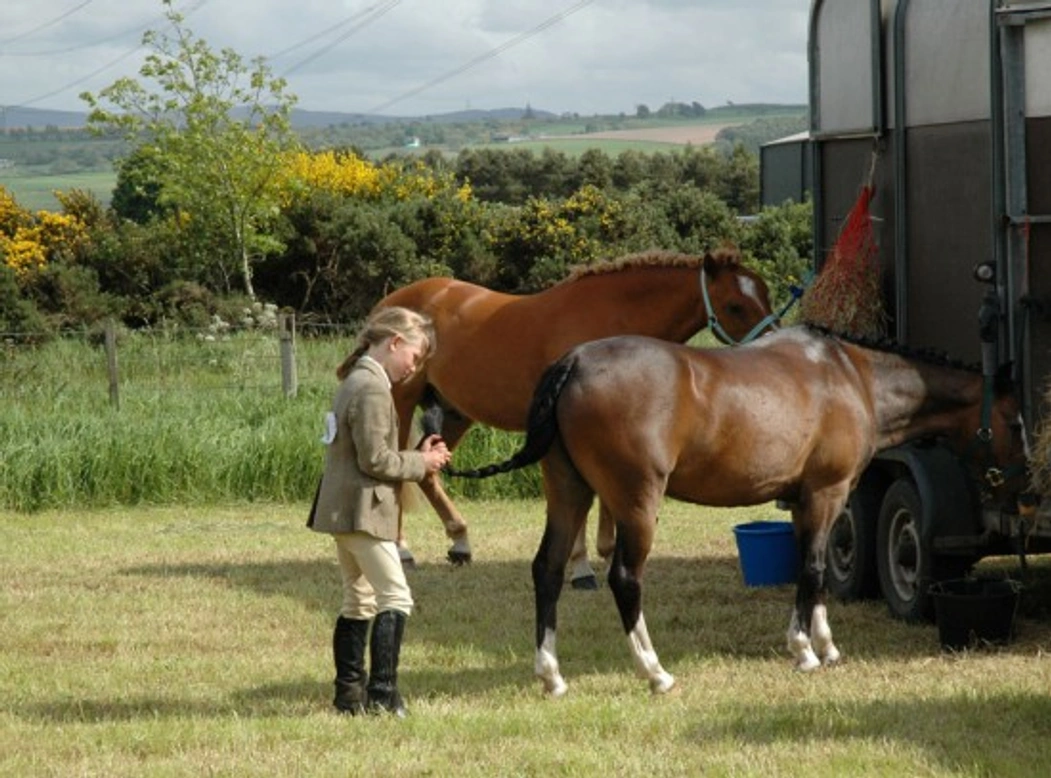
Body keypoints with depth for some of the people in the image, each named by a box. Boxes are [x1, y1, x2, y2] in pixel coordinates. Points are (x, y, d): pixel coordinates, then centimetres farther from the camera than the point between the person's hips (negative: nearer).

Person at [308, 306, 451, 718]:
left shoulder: (354, 382, 15)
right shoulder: (373, 389, -17)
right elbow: (375, 460, -20)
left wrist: (417, 456, 11)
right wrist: (421, 463, -7)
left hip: (342, 509, 10)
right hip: (364, 510, -10)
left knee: (359, 601, 15)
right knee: (395, 598, -8)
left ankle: (350, 692, 16)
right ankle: (382, 692, -11)